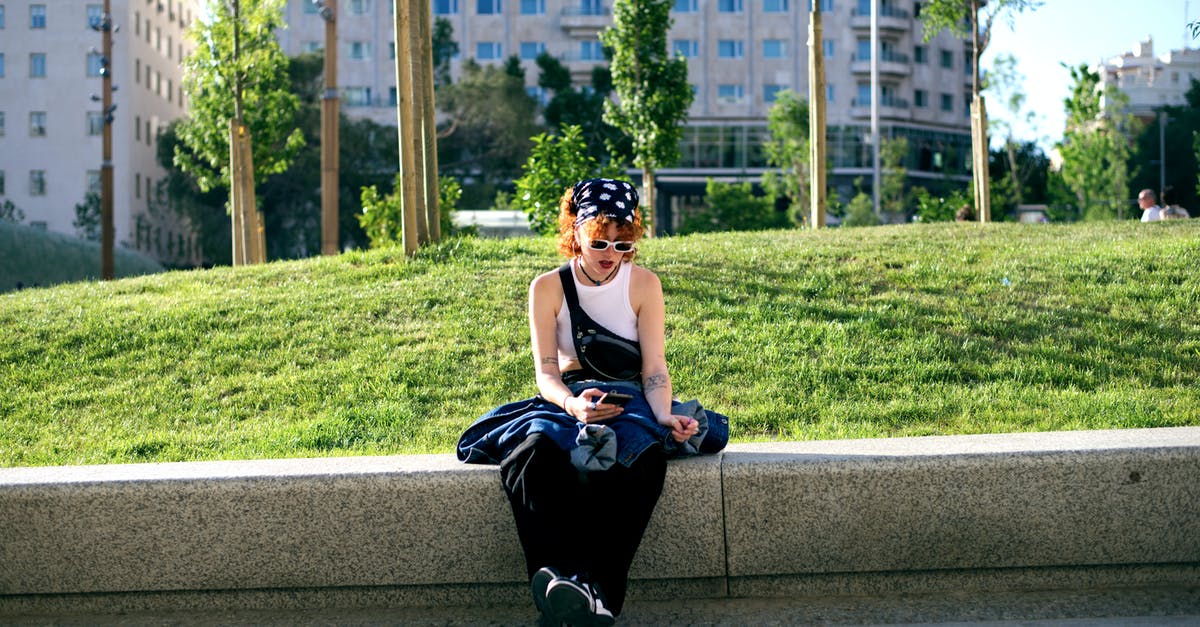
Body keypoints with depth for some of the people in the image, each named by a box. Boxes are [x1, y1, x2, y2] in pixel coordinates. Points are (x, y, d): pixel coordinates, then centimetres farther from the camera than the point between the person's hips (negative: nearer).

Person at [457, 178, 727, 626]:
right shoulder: (548, 288, 5)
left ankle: (600, 589, -51)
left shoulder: (644, 284, 5)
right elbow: (546, 373, -4)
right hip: (569, 401, 1)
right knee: (533, 452, -37)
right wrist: (573, 404, -28)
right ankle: (556, 580, -53)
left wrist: (665, 417, -24)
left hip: (631, 403, -1)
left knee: (643, 455, -39)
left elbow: (654, 369, -1)